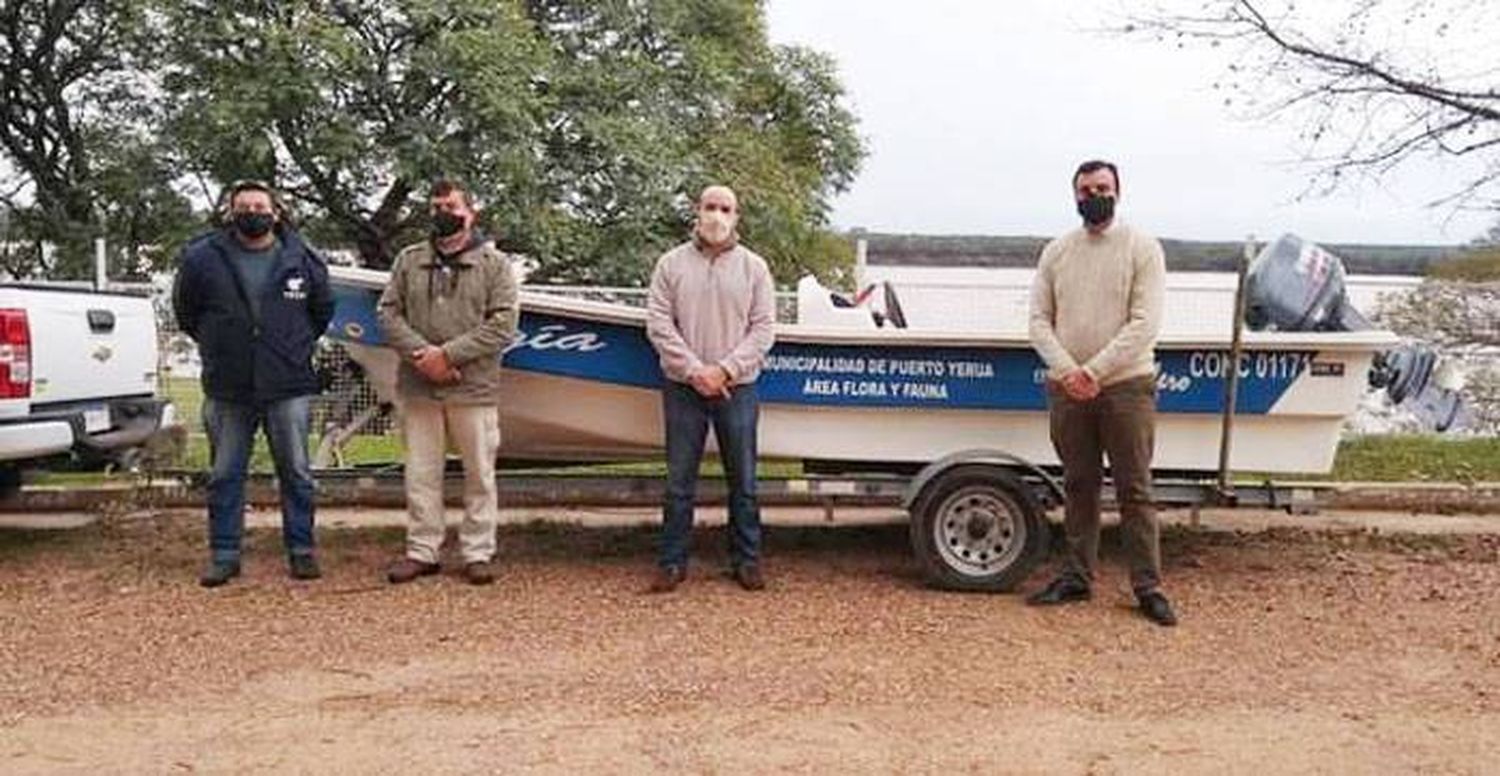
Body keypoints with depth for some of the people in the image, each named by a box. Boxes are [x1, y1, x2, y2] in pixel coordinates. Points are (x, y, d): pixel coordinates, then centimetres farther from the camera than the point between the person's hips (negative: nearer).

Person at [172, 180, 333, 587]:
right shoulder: (202, 258, 0)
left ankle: (301, 550, 15)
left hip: (289, 387, 0)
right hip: (227, 390, 0)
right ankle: (224, 554, 17)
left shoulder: (301, 259, 2)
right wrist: (217, 345, 13)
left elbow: (322, 309, 16)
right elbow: (185, 311, 14)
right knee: (225, 475, 7)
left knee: (296, 472, 5)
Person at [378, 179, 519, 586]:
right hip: (418, 388, 3)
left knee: (479, 473, 4)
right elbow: (389, 312, 5)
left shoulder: (495, 262, 1)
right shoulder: (409, 259, 11)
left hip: (474, 388, -2)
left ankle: (477, 552, 14)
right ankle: (422, 551, 19)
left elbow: (503, 325, -8)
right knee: (420, 473, 8)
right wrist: (420, 353, -12)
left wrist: (448, 354, -14)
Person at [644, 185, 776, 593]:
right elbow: (658, 323, -3)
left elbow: (763, 328, -1)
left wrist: (725, 369, -12)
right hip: (683, 388, 0)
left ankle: (746, 559, 19)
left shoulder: (754, 267, 4)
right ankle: (673, 562, 16)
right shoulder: (671, 264, 3)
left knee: (743, 480, 7)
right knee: (679, 481, 6)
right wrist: (694, 370, -12)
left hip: (737, 389, 0)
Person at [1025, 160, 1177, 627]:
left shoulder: (1142, 248, -1)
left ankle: (1148, 587, 7)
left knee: (1134, 491, 0)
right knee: (1078, 488, 11)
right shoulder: (1056, 252, 10)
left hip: (1127, 387, -3)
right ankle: (1077, 578, 21)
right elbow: (1039, 320, 6)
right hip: (1067, 390, 3)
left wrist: (1095, 371, -16)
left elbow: (1145, 323, -9)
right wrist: (1066, 370, -10)